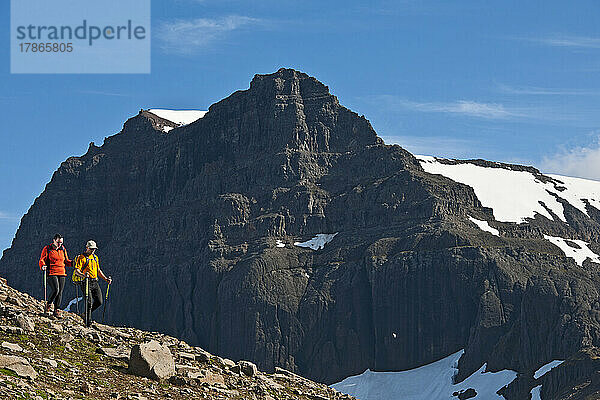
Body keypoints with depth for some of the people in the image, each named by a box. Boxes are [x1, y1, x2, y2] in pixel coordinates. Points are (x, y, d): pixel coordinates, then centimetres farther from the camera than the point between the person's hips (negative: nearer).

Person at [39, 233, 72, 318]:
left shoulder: (63, 250, 14)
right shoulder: (47, 249, 0)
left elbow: (66, 261, 21)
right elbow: (42, 260, -2)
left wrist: (73, 263, 4)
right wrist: (43, 266, -23)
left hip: (61, 273, 5)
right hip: (51, 274, -5)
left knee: (60, 292, 1)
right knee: (56, 290, -19)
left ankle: (57, 311, 7)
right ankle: (48, 305, 3)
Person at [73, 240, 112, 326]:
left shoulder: (95, 257, 18)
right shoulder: (81, 258, -5)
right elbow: (76, 271, -14)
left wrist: (105, 278, 15)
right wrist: (83, 275, -34)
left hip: (94, 282, 7)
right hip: (85, 282, -7)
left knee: (99, 302, 0)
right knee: (89, 302, -12)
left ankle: (86, 313, 21)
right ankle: (88, 321, -2)